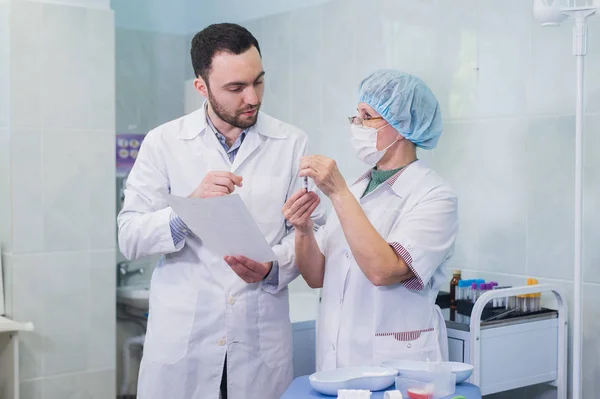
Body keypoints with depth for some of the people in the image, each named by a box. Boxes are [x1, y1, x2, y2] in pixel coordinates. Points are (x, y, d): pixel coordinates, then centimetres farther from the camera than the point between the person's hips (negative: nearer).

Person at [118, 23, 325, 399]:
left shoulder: (292, 143, 0)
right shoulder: (164, 142, -2)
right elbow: (130, 238, -5)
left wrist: (273, 267, -19)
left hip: (262, 337, 1)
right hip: (180, 337, 0)